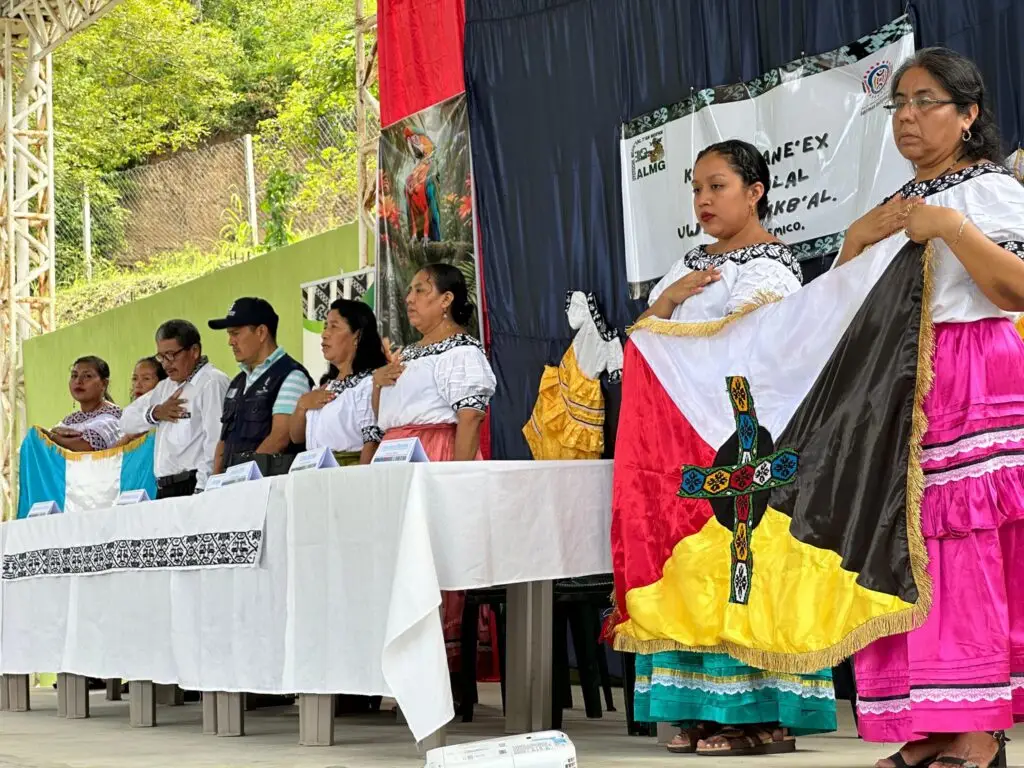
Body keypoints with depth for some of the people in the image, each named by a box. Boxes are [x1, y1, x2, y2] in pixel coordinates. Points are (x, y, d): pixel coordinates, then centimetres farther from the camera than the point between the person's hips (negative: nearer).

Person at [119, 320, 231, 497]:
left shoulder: (212, 382, -6)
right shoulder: (166, 386, 23)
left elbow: (216, 441, -15)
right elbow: (126, 421, 23)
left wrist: (201, 490, -20)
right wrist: (155, 413, 3)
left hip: (193, 486, -7)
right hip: (165, 489, 7)